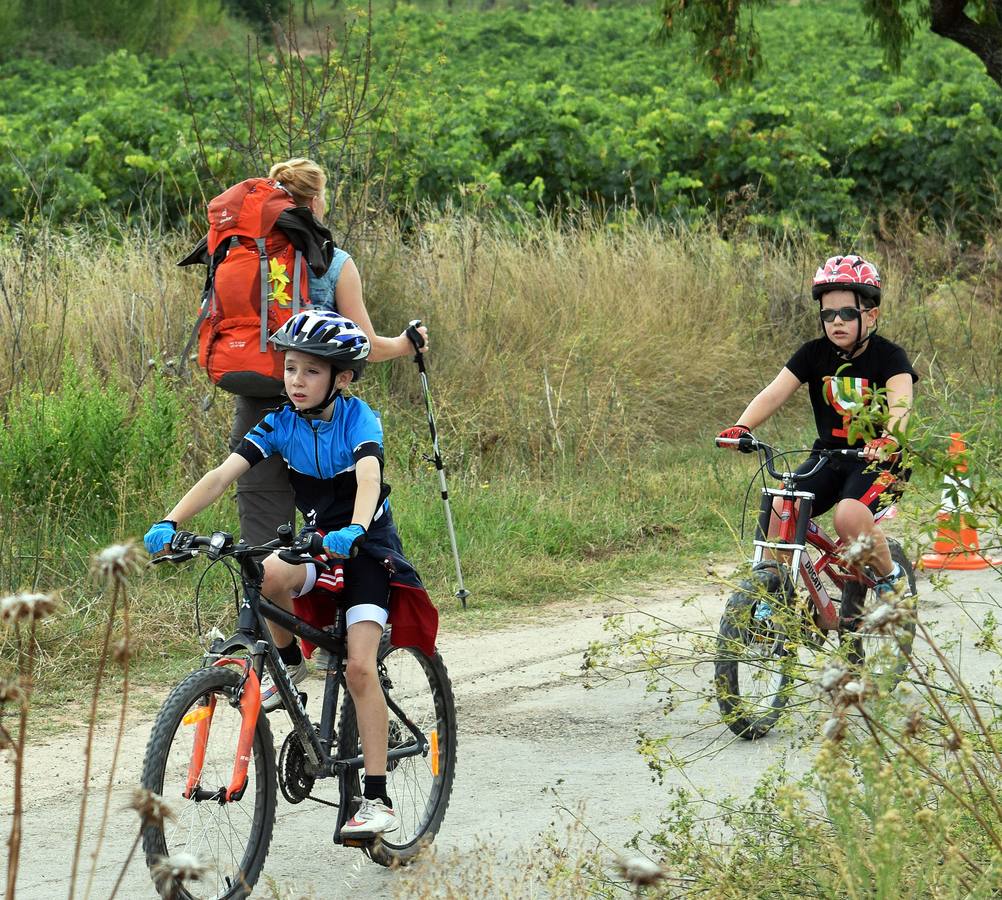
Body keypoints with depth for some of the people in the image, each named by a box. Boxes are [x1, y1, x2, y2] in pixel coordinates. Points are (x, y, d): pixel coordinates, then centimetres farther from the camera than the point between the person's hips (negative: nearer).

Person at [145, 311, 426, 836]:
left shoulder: (357, 418, -16)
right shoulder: (281, 426, -7)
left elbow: (368, 477, -34)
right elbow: (223, 474, -18)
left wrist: (354, 530, -55)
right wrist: (171, 522, -33)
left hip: (366, 551, -4)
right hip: (316, 546, 4)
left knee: (359, 668, -18)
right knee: (267, 575, -32)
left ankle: (377, 800, -13)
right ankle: (289, 663, -3)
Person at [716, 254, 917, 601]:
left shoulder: (889, 357, -9)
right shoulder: (815, 354, 0)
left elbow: (900, 402, -28)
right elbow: (774, 393, -12)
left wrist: (889, 439, -51)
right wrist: (741, 427, -32)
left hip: (878, 460, -4)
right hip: (829, 457, 4)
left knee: (850, 516, -32)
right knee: (776, 511, -20)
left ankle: (891, 577, -6)